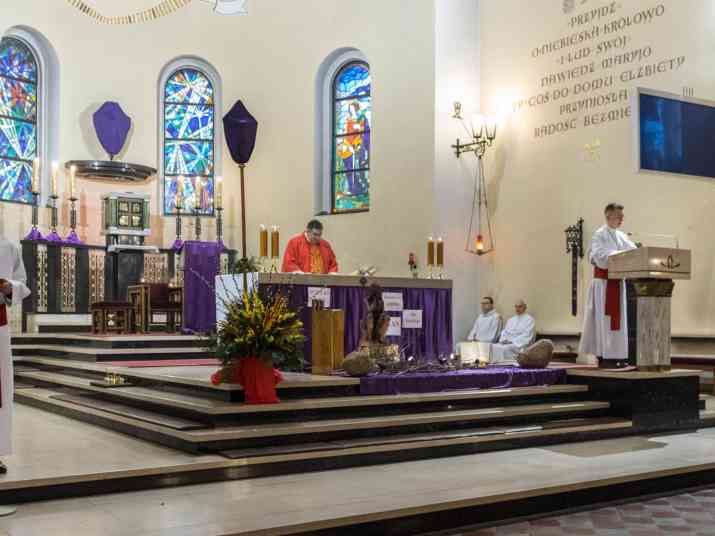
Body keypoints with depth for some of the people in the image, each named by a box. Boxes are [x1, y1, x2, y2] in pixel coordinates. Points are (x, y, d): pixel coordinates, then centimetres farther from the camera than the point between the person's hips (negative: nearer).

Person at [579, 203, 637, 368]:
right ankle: (604, 356, -4)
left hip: (618, 281, 7)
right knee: (605, 318, -6)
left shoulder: (622, 236, 16)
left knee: (618, 318, 7)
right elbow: (600, 256, -19)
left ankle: (617, 356, 11)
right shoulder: (599, 235, -6)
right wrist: (622, 255, -25)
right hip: (604, 280, -7)